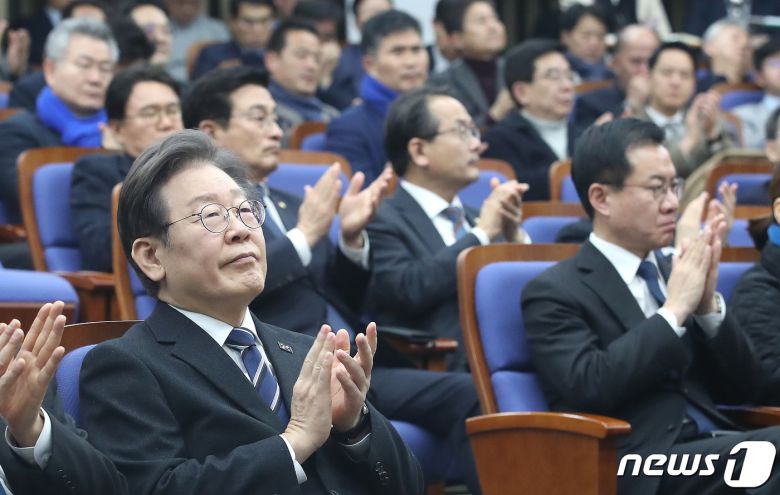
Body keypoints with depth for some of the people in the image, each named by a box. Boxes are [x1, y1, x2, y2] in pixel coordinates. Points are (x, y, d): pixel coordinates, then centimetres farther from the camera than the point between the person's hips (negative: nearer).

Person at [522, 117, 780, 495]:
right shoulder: (555, 293, 2)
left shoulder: (671, 273, 19)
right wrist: (674, 310, -9)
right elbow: (589, 386, -15)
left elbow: (741, 389, 18)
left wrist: (708, 303, 2)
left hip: (715, 451, 6)